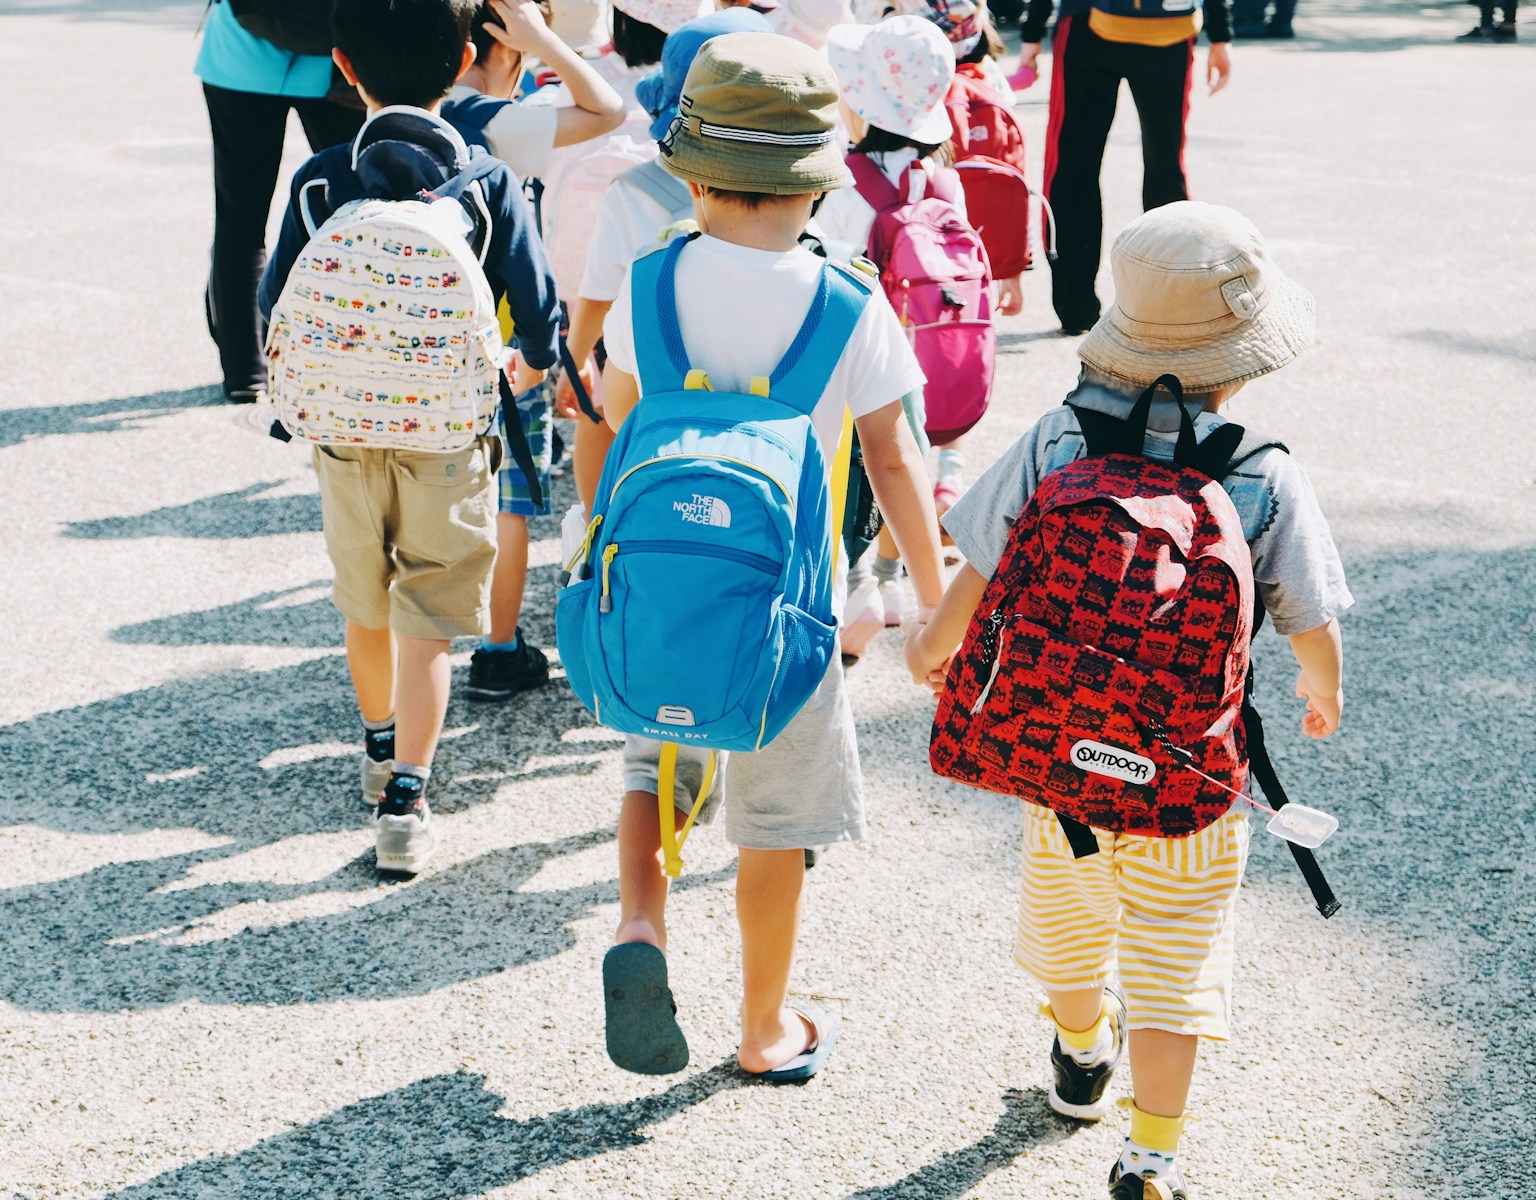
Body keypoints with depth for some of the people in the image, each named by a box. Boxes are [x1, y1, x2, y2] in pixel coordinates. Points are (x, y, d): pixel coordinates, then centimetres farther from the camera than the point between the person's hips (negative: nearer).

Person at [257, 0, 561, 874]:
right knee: (428, 624, 3)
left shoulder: (320, 182, -6)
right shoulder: (490, 182, -10)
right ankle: (405, 800, -6)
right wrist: (530, 369, 14)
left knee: (367, 609, 22)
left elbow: (278, 309, -3)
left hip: (346, 433, 2)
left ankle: (382, 748, 42)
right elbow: (538, 303, -9)